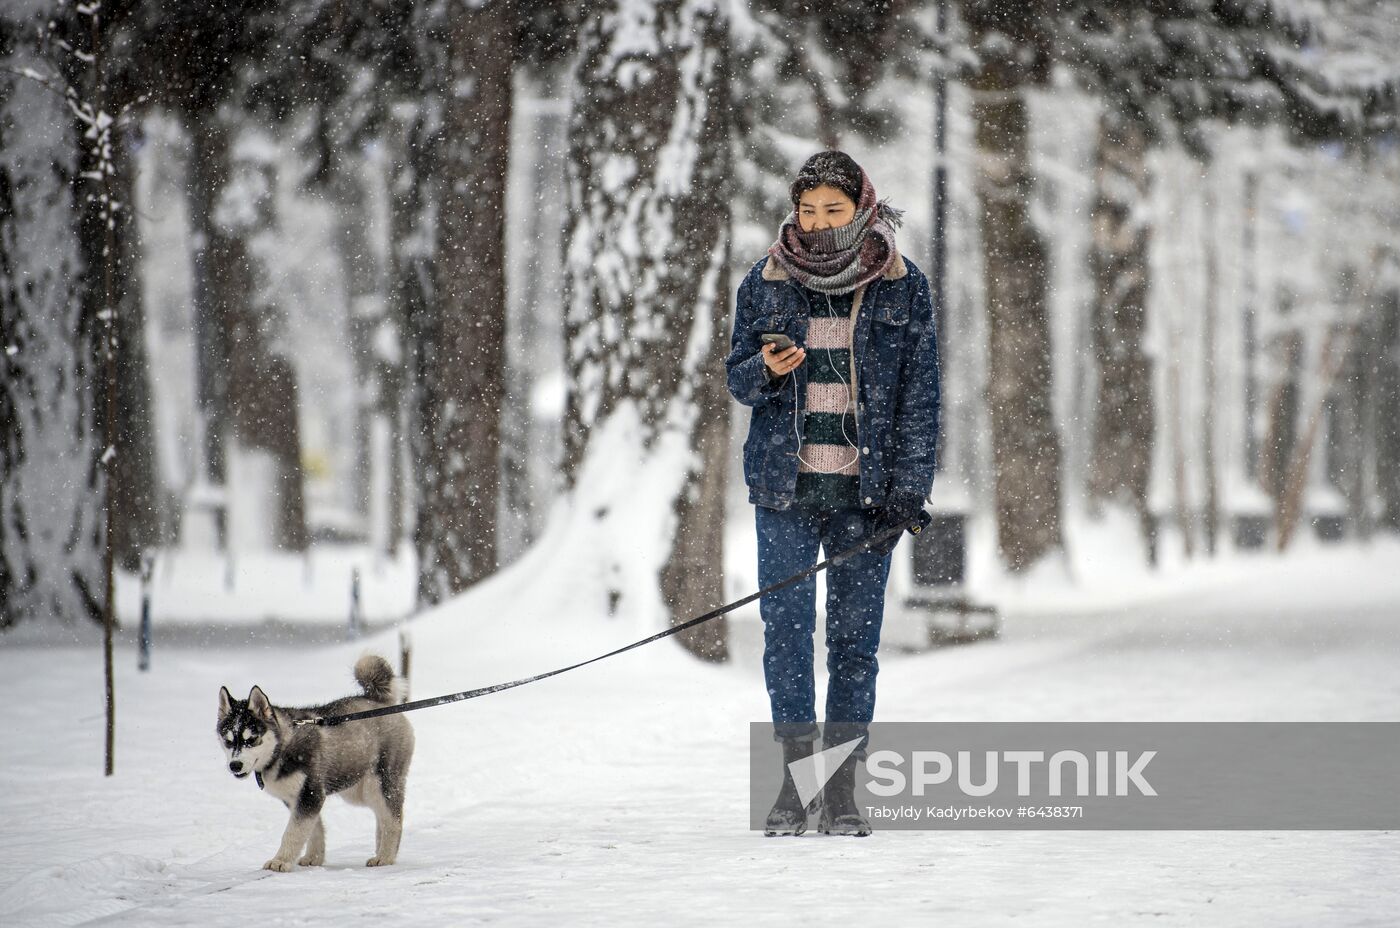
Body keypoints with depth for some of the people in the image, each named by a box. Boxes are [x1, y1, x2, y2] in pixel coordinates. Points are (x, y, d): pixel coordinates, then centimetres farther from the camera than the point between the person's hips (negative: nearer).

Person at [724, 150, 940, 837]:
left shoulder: (903, 289, 3)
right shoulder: (766, 283, 6)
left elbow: (919, 395, 4)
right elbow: (737, 376, 11)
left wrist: (907, 489, -3)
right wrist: (765, 369, -14)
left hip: (865, 486, -1)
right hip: (785, 482, 1)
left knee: (855, 633, 0)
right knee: (786, 626, -6)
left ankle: (842, 786, 5)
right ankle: (796, 773, 2)